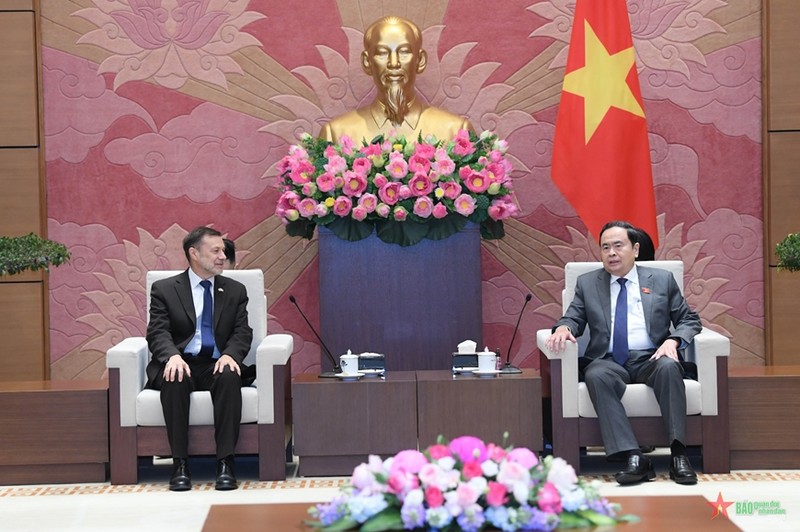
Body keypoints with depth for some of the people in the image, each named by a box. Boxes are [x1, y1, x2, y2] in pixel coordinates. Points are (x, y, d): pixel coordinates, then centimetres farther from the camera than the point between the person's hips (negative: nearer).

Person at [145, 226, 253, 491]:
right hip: (180, 362, -1)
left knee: (230, 377, -33)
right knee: (174, 380, -36)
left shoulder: (235, 290, 15)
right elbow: (158, 332, -3)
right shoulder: (164, 289, 8)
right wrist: (172, 355, -26)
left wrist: (230, 354, -18)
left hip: (215, 365, 1)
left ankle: (225, 463, -31)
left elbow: (242, 332, 5)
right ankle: (180, 464, -28)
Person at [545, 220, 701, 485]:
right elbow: (574, 318, 12)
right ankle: (633, 457, -40)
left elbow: (690, 320, 13)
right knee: (596, 376, -35)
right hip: (609, 361, 0)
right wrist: (563, 327, -14)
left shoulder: (662, 279, 15)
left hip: (650, 359, 0)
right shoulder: (587, 283, 17)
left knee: (668, 367, -35)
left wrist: (673, 341, -9)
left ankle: (678, 454, -34)